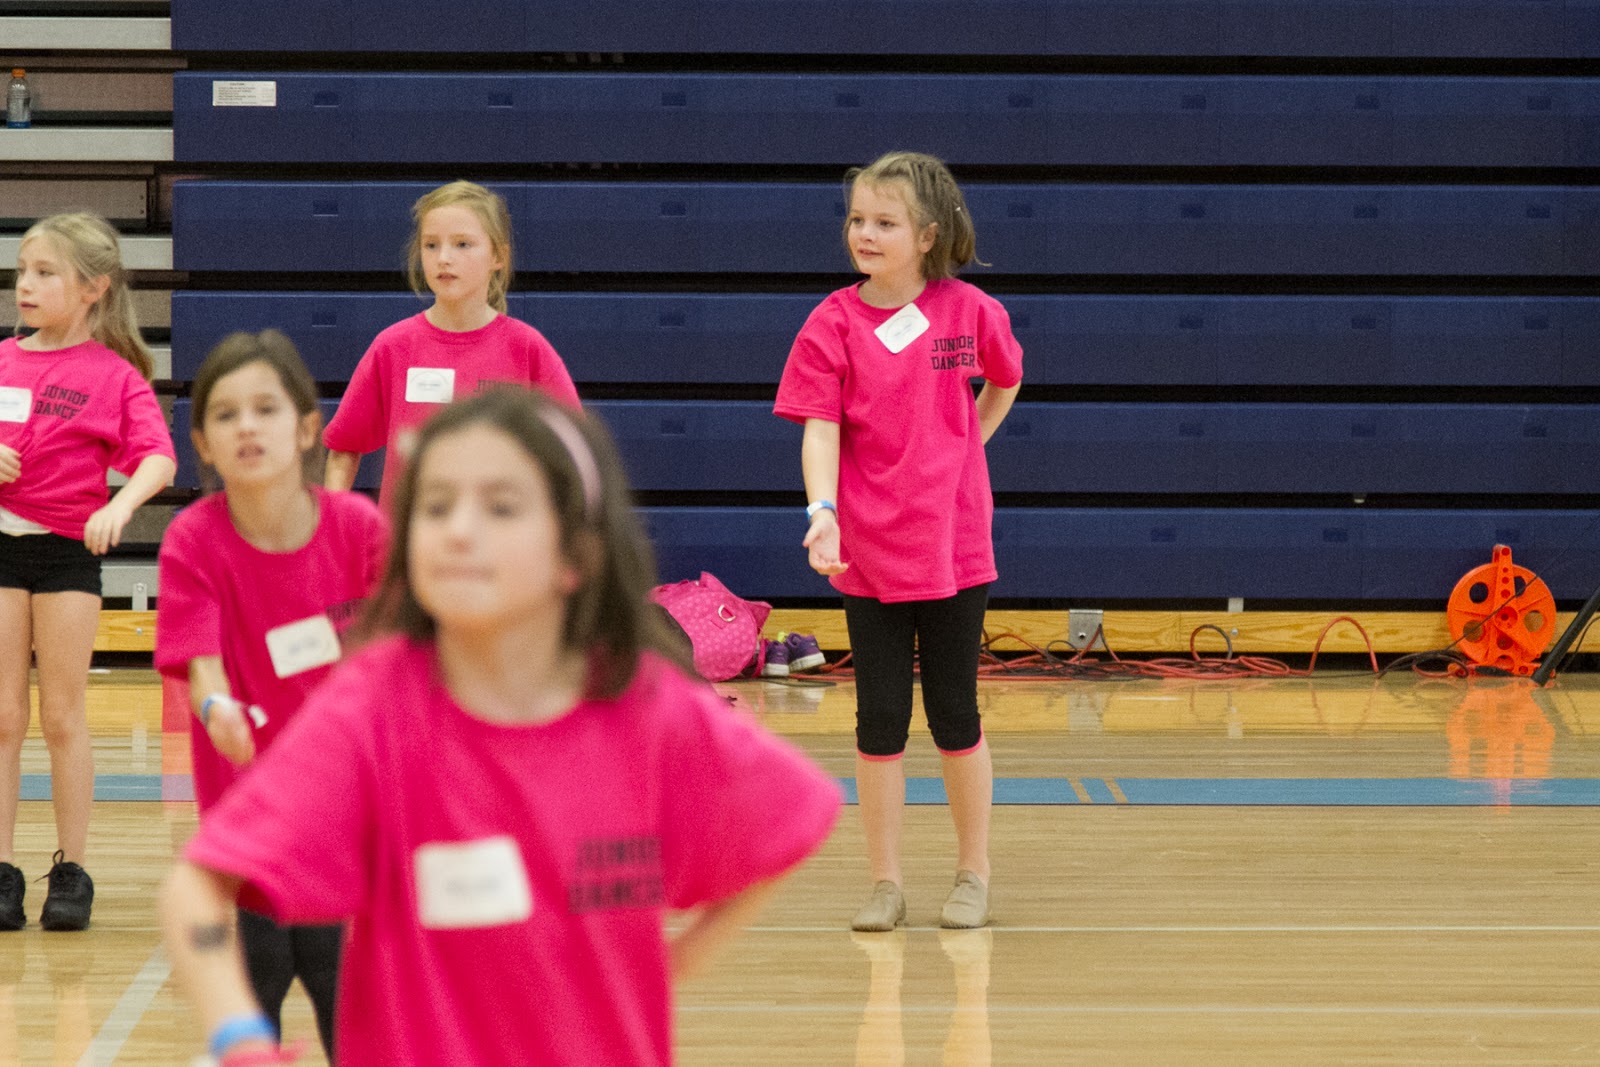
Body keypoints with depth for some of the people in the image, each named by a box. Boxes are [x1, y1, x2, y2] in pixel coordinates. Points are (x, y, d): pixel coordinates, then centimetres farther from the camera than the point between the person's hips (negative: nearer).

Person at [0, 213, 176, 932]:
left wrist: (119, 506, -30)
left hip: (68, 548, -3)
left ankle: (71, 872, 12)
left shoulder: (114, 374, -2)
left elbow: (158, 460, -13)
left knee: (62, 716, 3)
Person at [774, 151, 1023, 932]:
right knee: (879, 719, 3)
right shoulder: (833, 324, -5)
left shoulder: (969, 312, -2)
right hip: (867, 553, 0)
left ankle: (973, 873, 20)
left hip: (954, 547, 0)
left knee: (954, 715, 6)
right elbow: (820, 428, -12)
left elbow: (1005, 383, 18)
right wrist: (821, 508, -27)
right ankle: (884, 882, 14)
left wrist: (964, 448, 9)